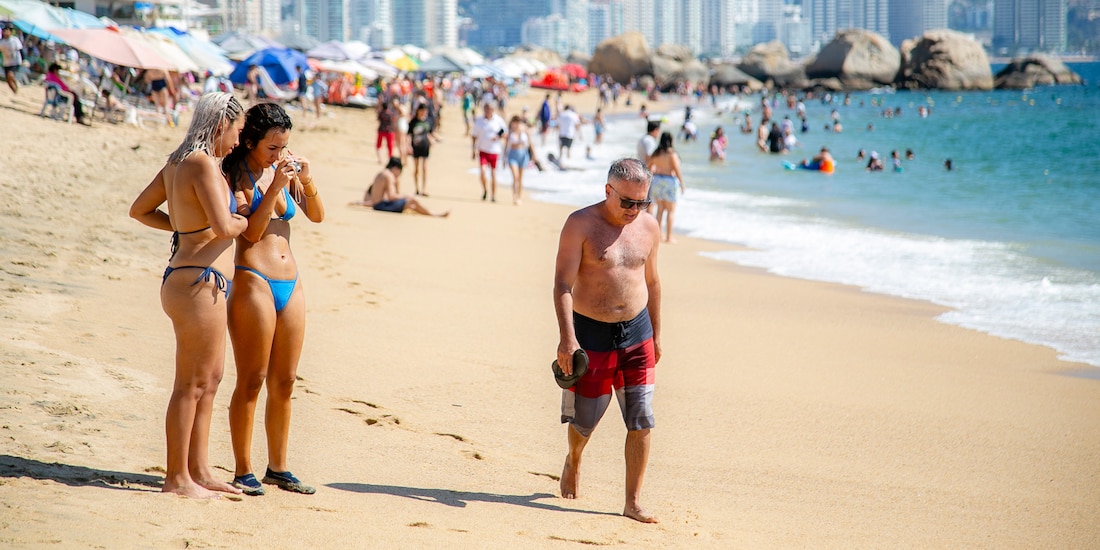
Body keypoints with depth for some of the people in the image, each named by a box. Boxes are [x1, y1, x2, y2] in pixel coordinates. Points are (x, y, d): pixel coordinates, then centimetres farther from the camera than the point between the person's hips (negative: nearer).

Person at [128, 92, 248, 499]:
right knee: (191, 384, -3)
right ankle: (177, 477, 3)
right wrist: (242, 223, -3)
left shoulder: (177, 163, 13)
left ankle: (199, 470, 23)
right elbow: (223, 226, -25)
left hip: (193, 281, 10)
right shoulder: (202, 163, -16)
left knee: (210, 379, 17)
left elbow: (139, 210, 23)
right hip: (198, 281, -10)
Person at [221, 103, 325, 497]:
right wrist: (274, 187, -19)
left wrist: (307, 182, -5)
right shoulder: (237, 175, -6)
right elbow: (250, 232, -14)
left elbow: (317, 216, 11)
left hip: (290, 285, 7)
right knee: (251, 382, -4)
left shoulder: (284, 170, 12)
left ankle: (278, 468, 20)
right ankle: (243, 472, 2)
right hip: (253, 281, -7)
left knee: (284, 382, 11)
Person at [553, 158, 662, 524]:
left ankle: (633, 502, 4)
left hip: (637, 333, 4)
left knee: (640, 420, -3)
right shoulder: (581, 224, -12)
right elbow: (563, 283, -16)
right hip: (591, 333, -3)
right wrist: (567, 338, -25)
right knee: (584, 418, 8)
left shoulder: (649, 227, 4)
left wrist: (656, 335, 19)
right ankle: (573, 460, 42)